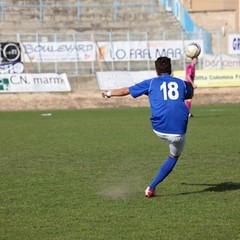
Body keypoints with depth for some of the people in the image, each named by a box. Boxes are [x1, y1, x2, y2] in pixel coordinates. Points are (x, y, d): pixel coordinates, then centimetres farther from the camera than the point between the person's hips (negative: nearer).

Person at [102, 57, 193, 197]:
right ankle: (151, 188, 15)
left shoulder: (151, 83, 10)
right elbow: (190, 95, 39)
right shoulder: (181, 83, 14)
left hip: (159, 129, 0)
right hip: (178, 132, 0)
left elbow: (126, 91, 21)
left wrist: (109, 94, 38)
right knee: (174, 157, 22)